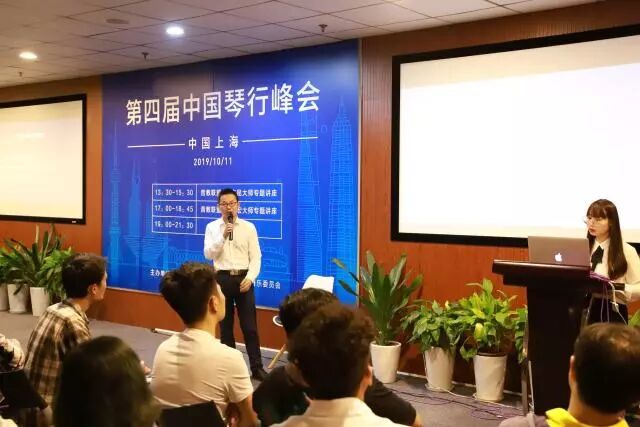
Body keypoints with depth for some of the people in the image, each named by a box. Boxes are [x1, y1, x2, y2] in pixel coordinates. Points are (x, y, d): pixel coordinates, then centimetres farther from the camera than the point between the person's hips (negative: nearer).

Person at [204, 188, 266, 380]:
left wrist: (250, 278, -13)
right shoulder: (212, 227, 4)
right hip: (222, 279, 1)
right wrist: (223, 236, -17)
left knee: (249, 326, -1)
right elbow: (208, 254, -6)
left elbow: (255, 257, 0)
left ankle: (257, 368, 5)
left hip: (243, 279, -1)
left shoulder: (249, 227, 3)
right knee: (225, 325, 9)